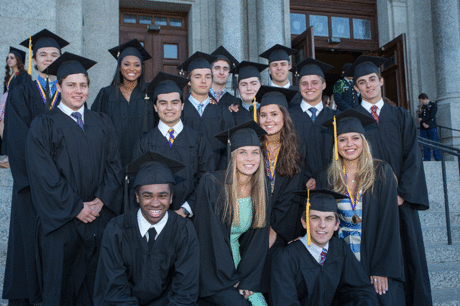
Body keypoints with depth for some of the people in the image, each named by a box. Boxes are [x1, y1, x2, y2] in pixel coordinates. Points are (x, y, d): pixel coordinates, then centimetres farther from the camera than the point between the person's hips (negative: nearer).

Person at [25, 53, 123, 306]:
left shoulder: (102, 123, 11)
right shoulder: (43, 125, -1)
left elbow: (114, 162, 6)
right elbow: (43, 174, -8)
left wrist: (101, 199, -8)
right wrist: (75, 207, -12)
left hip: (101, 216, 3)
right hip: (61, 219, -3)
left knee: (97, 280, 9)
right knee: (61, 282, 6)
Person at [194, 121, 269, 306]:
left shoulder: (260, 191, 2)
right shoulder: (211, 184, -12)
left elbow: (259, 240, 3)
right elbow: (208, 233, -13)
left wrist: (246, 281, -6)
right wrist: (230, 278, -11)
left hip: (237, 265, 4)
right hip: (213, 274, -4)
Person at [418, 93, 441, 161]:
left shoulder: (433, 105, 6)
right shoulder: (422, 107, 20)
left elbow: (432, 115, -8)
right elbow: (420, 117, 7)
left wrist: (422, 119, -5)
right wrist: (423, 123, -11)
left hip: (432, 127, -4)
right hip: (423, 128, 4)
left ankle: (438, 158, -8)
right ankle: (427, 159, 2)